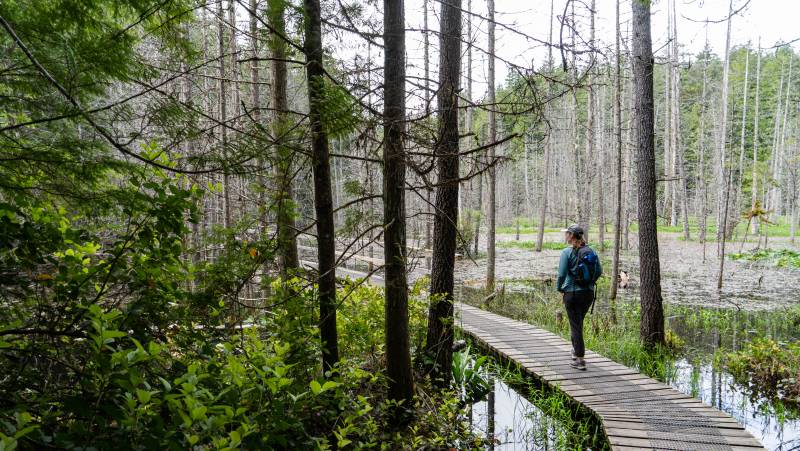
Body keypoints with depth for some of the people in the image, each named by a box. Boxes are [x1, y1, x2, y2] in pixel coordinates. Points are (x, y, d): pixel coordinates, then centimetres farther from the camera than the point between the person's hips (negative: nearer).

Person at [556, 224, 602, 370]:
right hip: (589, 293, 6)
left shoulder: (567, 252, -13)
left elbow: (561, 274, -15)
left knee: (575, 325, 1)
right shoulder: (590, 251, 2)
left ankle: (580, 360, 3)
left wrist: (559, 288, 1)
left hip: (572, 293, -5)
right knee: (578, 322, 24)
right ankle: (577, 350, 35)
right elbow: (599, 271, 7)